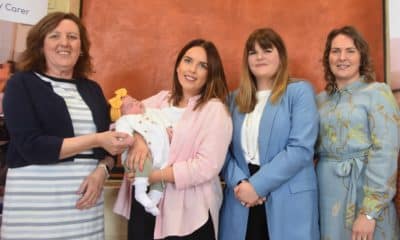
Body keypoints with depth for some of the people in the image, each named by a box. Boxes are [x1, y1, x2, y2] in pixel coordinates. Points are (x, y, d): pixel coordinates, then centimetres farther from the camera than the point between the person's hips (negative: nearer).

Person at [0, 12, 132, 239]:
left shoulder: (92, 89, 11)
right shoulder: (22, 84, -2)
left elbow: (109, 142, 12)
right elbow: (31, 146, -14)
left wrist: (102, 170, -8)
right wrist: (96, 140, -17)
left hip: (86, 196, 4)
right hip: (36, 201, -3)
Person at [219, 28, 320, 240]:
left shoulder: (300, 92, -3)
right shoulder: (235, 98, 11)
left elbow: (301, 148, -13)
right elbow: (225, 149, 6)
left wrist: (257, 185, -15)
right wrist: (238, 182, -12)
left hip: (288, 202, -3)